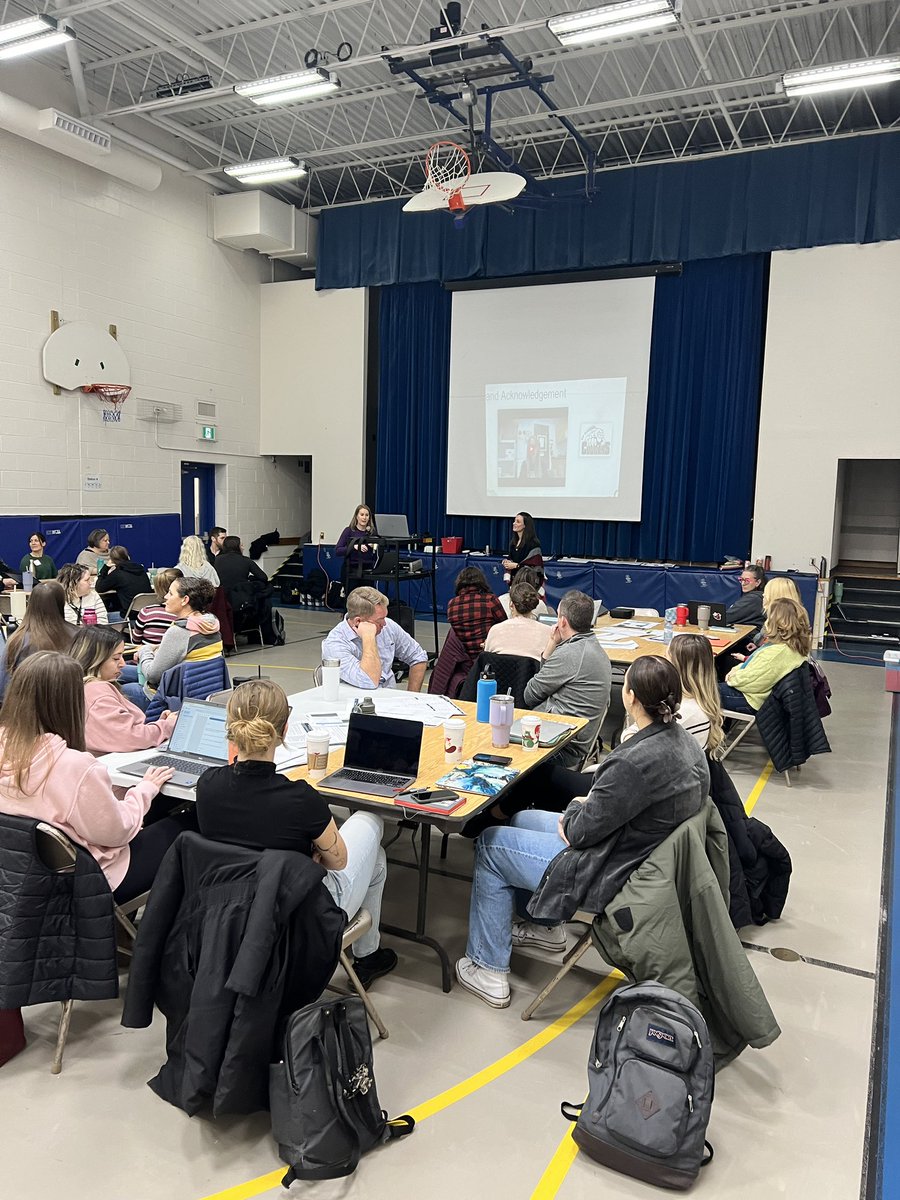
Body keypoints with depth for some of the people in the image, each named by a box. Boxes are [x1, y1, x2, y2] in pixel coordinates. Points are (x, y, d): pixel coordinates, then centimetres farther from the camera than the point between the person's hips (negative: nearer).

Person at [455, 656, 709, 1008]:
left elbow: (580, 832, -22)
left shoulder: (635, 762, -34)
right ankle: (546, 925, 38)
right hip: (645, 857, 9)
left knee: (489, 844, 8)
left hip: (608, 877, -9)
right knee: (521, 819, 24)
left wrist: (576, 807, -2)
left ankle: (487, 969, 18)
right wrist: (588, 805, -2)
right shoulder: (684, 741, -6)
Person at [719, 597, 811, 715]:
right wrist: (737, 669, 2)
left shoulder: (775, 652, -31)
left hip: (753, 702, -9)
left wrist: (732, 677, -5)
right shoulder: (796, 646, 0)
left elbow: (748, 679, -24)